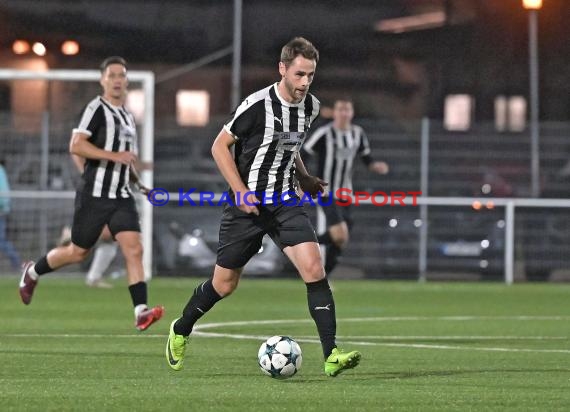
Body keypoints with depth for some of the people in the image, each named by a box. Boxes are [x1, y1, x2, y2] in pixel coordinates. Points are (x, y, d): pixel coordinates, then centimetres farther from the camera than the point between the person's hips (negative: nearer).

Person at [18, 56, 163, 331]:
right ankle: (32, 273, 32)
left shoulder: (128, 116, 16)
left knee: (134, 249, -12)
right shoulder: (97, 108, -9)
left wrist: (138, 183, 17)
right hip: (94, 195, -6)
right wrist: (115, 156, -25)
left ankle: (141, 312, -19)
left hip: (121, 196, 6)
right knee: (77, 252, 6)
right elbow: (76, 145, -20)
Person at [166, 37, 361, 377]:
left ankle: (332, 355, -19)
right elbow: (220, 146, -9)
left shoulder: (311, 107, 2)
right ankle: (180, 331, 35)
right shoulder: (258, 105, -17)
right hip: (248, 204, -4)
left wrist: (305, 179, 8)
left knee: (314, 269, -16)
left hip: (285, 203, 4)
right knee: (225, 284, 6)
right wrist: (241, 192, -17)